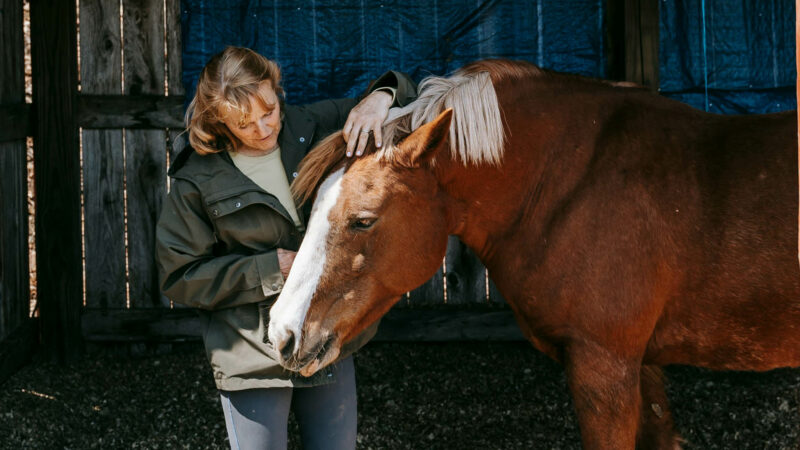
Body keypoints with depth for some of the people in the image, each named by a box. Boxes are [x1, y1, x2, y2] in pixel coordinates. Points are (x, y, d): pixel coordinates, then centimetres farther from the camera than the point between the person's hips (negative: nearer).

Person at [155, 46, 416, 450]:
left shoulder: (314, 128, -2)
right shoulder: (198, 181, -12)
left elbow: (407, 99, 9)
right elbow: (179, 276, -8)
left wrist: (382, 97, -16)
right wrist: (270, 269, -16)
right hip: (254, 358, -4)